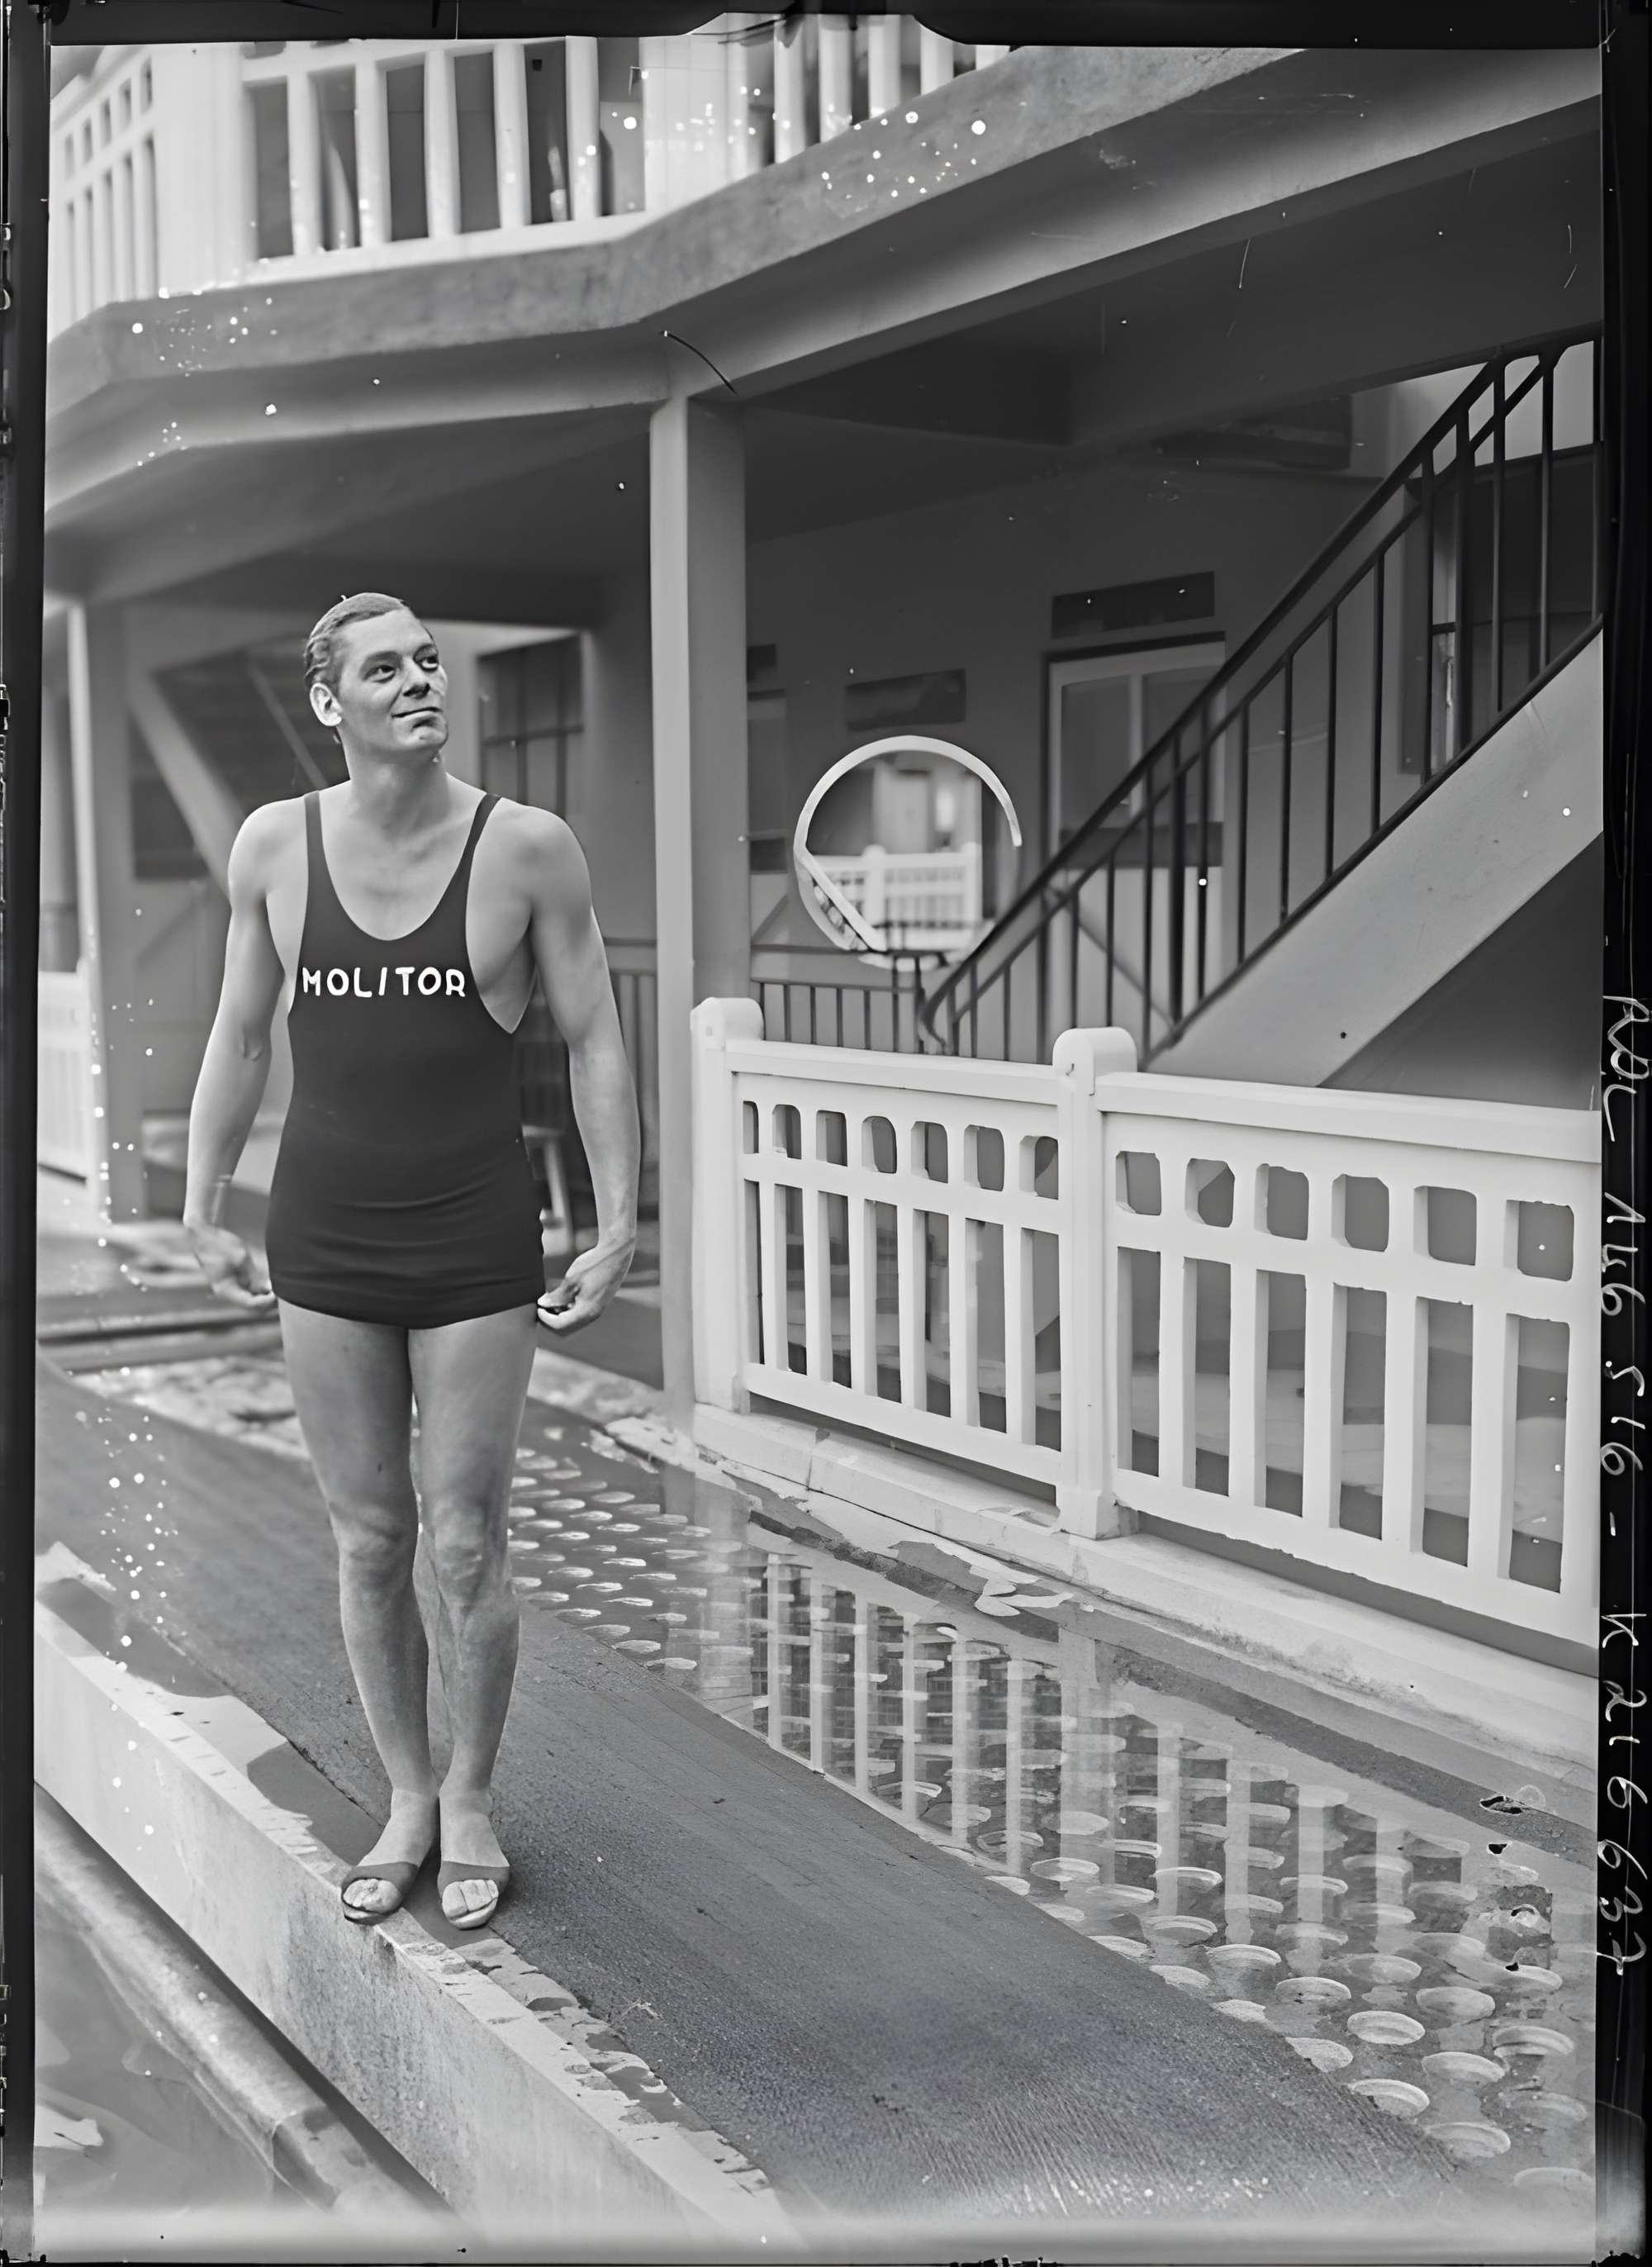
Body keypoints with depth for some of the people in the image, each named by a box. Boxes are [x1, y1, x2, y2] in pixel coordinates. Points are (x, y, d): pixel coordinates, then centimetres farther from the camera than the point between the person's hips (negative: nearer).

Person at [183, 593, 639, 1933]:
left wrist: (618, 1230, -7)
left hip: (477, 1251, -2)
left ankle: (472, 1804, 25)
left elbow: (596, 1042, -3)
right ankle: (405, 1798, 29)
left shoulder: (528, 848, -8)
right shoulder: (274, 846, -1)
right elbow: (239, 1037, 9)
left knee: (467, 1546, 4)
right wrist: (205, 1213, 8)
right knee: (368, 1543, 11)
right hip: (324, 1246, 2)